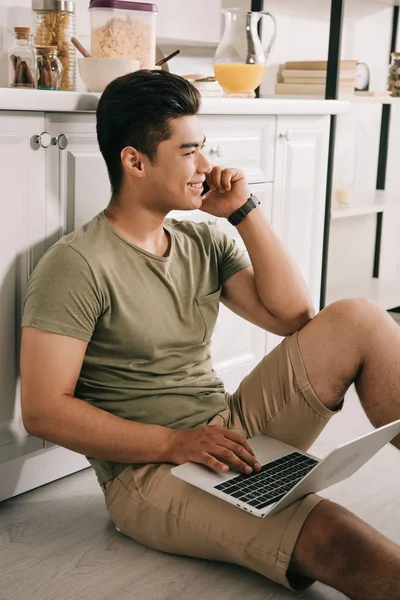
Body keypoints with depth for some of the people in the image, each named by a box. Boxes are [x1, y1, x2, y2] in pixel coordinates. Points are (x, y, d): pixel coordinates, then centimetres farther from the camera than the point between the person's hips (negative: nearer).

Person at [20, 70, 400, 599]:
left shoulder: (204, 243, 9)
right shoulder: (77, 264, -11)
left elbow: (293, 316, 4)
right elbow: (44, 410, -15)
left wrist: (244, 211, -1)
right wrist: (174, 442, -21)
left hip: (232, 435, 7)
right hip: (145, 470, -7)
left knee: (357, 319, -10)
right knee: (333, 537, -33)